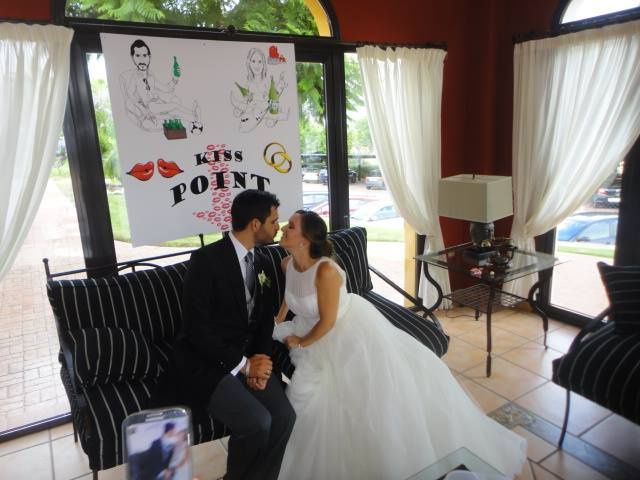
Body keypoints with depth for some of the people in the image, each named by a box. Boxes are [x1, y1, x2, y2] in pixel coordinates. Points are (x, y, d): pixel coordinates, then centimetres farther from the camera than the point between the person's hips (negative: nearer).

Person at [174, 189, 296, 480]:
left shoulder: (258, 261, 7)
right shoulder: (205, 259, -16)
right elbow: (196, 328, -19)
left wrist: (259, 360, -5)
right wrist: (243, 365, -17)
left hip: (249, 358, 6)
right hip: (207, 362, -6)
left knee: (284, 416, -14)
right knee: (257, 421, -23)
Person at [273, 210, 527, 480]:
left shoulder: (325, 271, -35)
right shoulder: (287, 263, -11)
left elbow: (327, 321, -24)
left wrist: (300, 343, -10)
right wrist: (278, 320, 16)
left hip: (352, 328, -6)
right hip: (320, 331, 7)